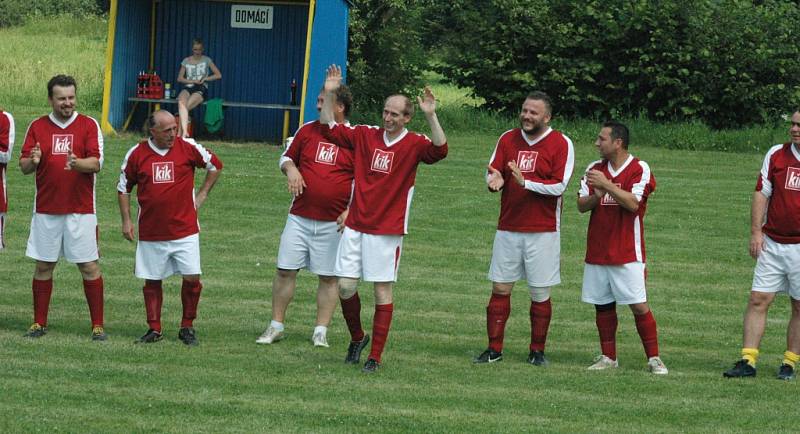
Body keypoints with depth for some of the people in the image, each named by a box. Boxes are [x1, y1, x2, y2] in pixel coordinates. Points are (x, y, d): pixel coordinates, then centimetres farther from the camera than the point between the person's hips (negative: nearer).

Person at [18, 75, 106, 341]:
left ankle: (98, 325, 2)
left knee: (89, 266, -2)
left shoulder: (88, 125, 2)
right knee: (43, 266, 5)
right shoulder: (37, 127, 7)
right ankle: (39, 323, 14)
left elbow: (96, 162, -8)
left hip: (81, 209, -2)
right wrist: (32, 160, -19)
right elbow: (23, 166, 4)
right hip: (46, 209, 2)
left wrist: (77, 163, -28)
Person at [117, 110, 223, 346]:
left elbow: (215, 165, 12)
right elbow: (123, 188, 10)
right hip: (151, 233, 1)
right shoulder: (137, 154, -2)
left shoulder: (188, 148, -3)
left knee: (192, 278, -6)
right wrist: (126, 220, 6)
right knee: (152, 281, 6)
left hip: (185, 230, -1)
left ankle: (187, 327, 10)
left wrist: (201, 195, 9)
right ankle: (154, 329, 17)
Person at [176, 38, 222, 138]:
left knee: (185, 107, -30)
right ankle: (184, 131, -49)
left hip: (201, 89, -2)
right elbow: (179, 78, 13)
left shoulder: (206, 60, 10)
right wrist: (192, 81, -3)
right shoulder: (186, 61, 16)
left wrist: (205, 79, -5)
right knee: (181, 102, -35)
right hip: (188, 87, 2)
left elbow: (218, 75, 8)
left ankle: (180, 133, -26)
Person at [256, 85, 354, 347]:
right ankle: (275, 327, 11)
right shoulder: (307, 131, 8)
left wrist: (351, 210, -11)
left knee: (328, 277, 2)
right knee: (285, 271, 2)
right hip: (300, 217, 3)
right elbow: (287, 156, 21)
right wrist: (290, 169, -3)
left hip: (334, 222, -3)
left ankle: (321, 332, 10)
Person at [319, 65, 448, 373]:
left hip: (388, 230, -4)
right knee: (345, 286, 3)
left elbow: (440, 150, -23)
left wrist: (431, 116, -32)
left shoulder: (414, 145, -5)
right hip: (355, 226, 4)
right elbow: (329, 128, 11)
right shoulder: (365, 136, 6)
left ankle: (375, 356, 6)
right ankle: (357, 338, 28)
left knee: (382, 292, 0)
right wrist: (329, 94, 0)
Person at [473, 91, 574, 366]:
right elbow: (492, 173, 5)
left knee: (540, 294, 1)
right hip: (508, 228, 3)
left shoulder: (561, 144, -4)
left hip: (543, 232, -3)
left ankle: (537, 351, 11)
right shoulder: (507, 139, 9)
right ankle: (494, 349, 7)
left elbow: (559, 186, -11)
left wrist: (525, 182, -21)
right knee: (500, 289, 2)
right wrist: (495, 180, -18)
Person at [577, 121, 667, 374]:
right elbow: (582, 205, 6)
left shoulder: (639, 169, -5)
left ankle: (654, 358, -2)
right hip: (597, 252, 5)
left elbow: (633, 204, -18)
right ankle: (608, 358, 15)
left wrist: (607, 185, -22)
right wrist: (596, 196, -14)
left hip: (627, 254, -5)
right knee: (603, 305, 7)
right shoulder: (594, 169, 11)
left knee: (639, 306, -8)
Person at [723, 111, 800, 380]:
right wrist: (756, 232, -1)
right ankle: (748, 361, -2)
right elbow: (761, 193, 7)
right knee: (758, 300, -3)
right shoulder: (776, 155, 3)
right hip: (772, 243, 2)